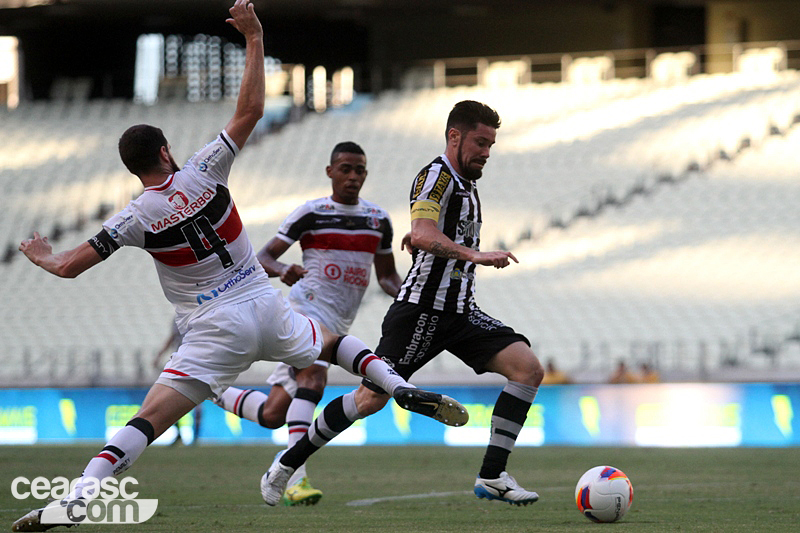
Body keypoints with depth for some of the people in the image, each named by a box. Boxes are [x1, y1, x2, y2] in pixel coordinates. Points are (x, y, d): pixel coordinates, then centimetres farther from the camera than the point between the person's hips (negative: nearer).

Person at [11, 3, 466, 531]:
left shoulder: (136, 219, -6)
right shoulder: (204, 172, -2)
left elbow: (69, 266, -3)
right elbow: (251, 109, 1)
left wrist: (44, 255, 19)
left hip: (215, 331, -3)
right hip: (267, 306, 3)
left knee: (148, 420, -9)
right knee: (331, 340, 32)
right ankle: (403, 389, 11)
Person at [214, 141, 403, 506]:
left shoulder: (378, 219, 12)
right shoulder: (311, 213, -3)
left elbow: (387, 274, 22)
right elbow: (263, 256, -3)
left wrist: (402, 293, 0)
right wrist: (282, 270, -26)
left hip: (337, 325, 6)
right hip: (307, 307, -6)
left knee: (272, 415, 4)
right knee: (313, 379, -33)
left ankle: (216, 392, 32)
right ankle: (295, 479, -38)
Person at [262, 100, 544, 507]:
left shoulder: (467, 185, 18)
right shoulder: (436, 176, -11)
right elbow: (423, 235, -29)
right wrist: (475, 255, -37)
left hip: (460, 312, 8)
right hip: (421, 310, -8)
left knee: (528, 368, -9)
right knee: (371, 398, -9)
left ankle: (492, 476, -11)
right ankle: (290, 461, 9)